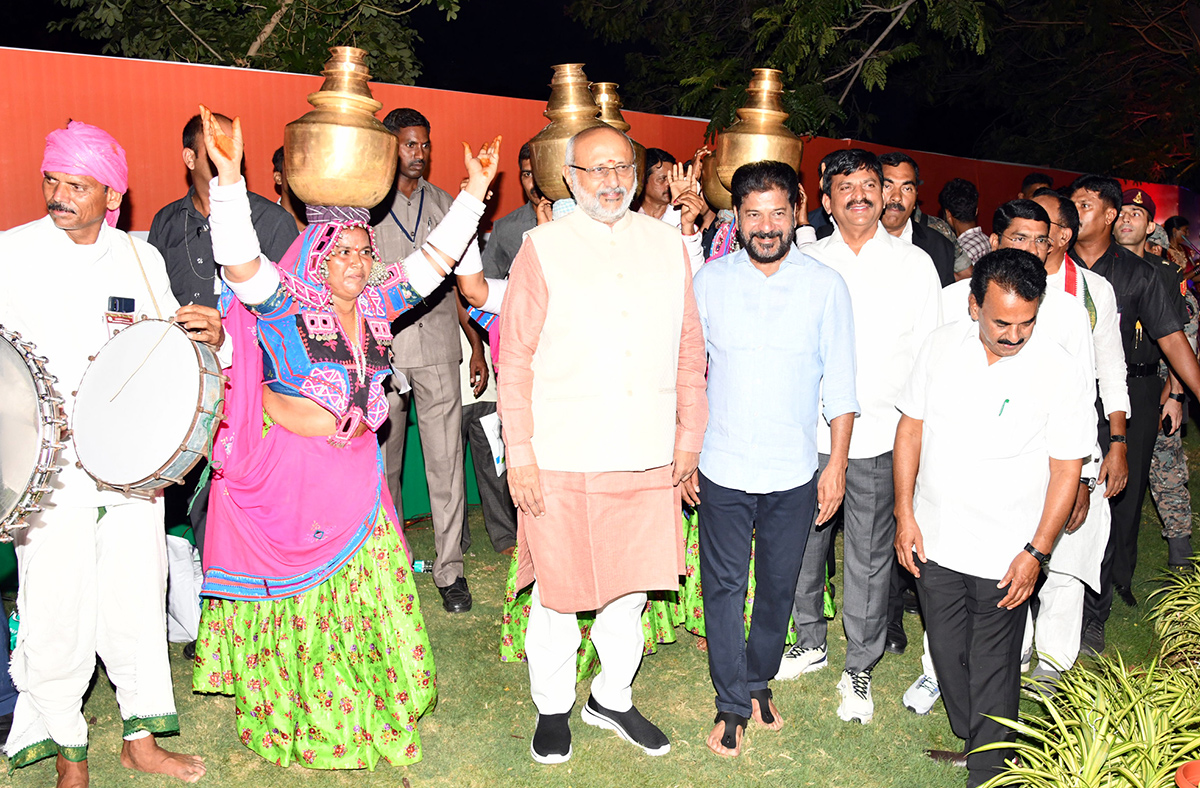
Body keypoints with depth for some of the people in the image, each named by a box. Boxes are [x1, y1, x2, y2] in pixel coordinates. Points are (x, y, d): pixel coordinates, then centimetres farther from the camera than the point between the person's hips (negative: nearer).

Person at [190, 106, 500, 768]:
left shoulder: (377, 305, 4)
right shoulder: (283, 304, -11)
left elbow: (436, 257, 5)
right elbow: (240, 259, -27)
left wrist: (473, 192, 1)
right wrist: (229, 178, -39)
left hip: (355, 470, 5)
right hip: (285, 473, -5)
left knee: (367, 588, 14)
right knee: (297, 601, 9)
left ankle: (365, 709, 34)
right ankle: (292, 718, 29)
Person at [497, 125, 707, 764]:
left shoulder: (667, 244, 8)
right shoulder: (542, 249, -2)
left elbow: (689, 348, 11)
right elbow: (515, 358, -3)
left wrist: (690, 435, 10)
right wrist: (519, 454, -6)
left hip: (646, 458, 3)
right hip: (562, 458, -3)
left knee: (630, 587, 15)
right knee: (558, 590, 10)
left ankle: (611, 699, 38)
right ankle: (553, 708, 33)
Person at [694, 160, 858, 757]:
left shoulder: (825, 286, -3)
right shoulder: (709, 280, -2)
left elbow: (839, 383, 1)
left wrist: (838, 464, -1)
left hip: (794, 473, 0)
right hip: (723, 469, 0)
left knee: (778, 587, 14)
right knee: (724, 587, 7)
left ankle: (758, 682, 37)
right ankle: (733, 705, 23)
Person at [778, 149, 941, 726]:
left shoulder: (914, 263, 3)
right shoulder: (807, 262, 5)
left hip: (879, 436, -1)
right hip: (809, 433, 2)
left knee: (869, 557, 6)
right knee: (803, 543, 12)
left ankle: (859, 667, 24)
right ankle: (811, 642, 34)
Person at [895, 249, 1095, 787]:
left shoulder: (1060, 374, -13)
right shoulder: (942, 345, -4)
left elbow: (1066, 469, -7)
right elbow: (911, 426, 3)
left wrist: (1036, 552, -10)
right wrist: (905, 514, 0)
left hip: (1003, 556, -3)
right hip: (932, 540, 4)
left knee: (992, 670, 10)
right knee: (947, 655, 19)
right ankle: (970, 743, 43)